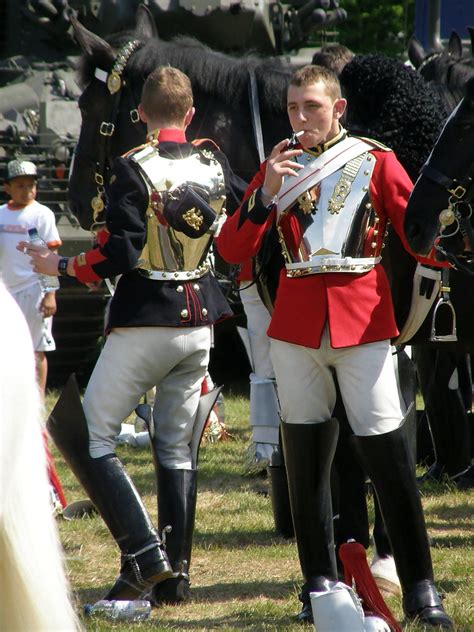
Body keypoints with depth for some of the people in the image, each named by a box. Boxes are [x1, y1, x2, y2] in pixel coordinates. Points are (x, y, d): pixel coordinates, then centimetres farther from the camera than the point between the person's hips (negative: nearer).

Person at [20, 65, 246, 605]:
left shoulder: (133, 169, -12)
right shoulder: (215, 166, 3)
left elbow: (117, 255, -17)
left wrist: (59, 266, -2)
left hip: (144, 321, -6)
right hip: (200, 321, 6)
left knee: (87, 433, 1)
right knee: (177, 448, 12)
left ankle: (143, 551, -11)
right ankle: (175, 574, 9)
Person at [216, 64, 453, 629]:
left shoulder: (375, 161, 3)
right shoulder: (277, 168, 10)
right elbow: (232, 252, 2)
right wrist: (267, 194, -11)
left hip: (363, 321, -3)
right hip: (295, 324, 3)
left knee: (388, 455, -6)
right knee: (305, 455, 6)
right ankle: (320, 583, 16)